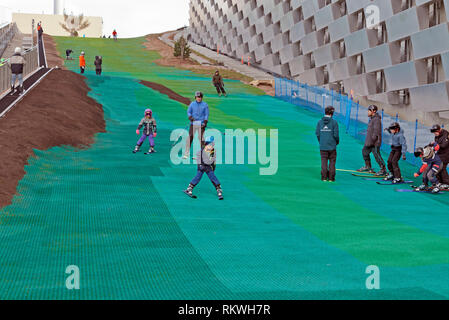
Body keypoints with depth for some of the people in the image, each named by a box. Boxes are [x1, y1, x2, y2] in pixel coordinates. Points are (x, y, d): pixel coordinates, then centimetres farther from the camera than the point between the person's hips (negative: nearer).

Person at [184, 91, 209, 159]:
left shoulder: (205, 105, 6)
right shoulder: (192, 104, 10)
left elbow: (206, 114, 5)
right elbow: (188, 112, 11)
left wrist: (205, 123, -8)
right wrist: (190, 117, -10)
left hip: (201, 124, -1)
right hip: (193, 123, 1)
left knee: (201, 138, -4)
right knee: (190, 137, -6)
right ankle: (186, 153, -6)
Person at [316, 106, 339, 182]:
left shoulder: (320, 122, 1)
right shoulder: (334, 122, -7)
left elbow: (317, 134, 1)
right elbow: (336, 134, -8)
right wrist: (337, 142, 11)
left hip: (323, 146, 2)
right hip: (332, 146, -2)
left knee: (324, 161, 6)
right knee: (332, 161, 6)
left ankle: (324, 177, 4)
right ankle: (331, 178, 5)